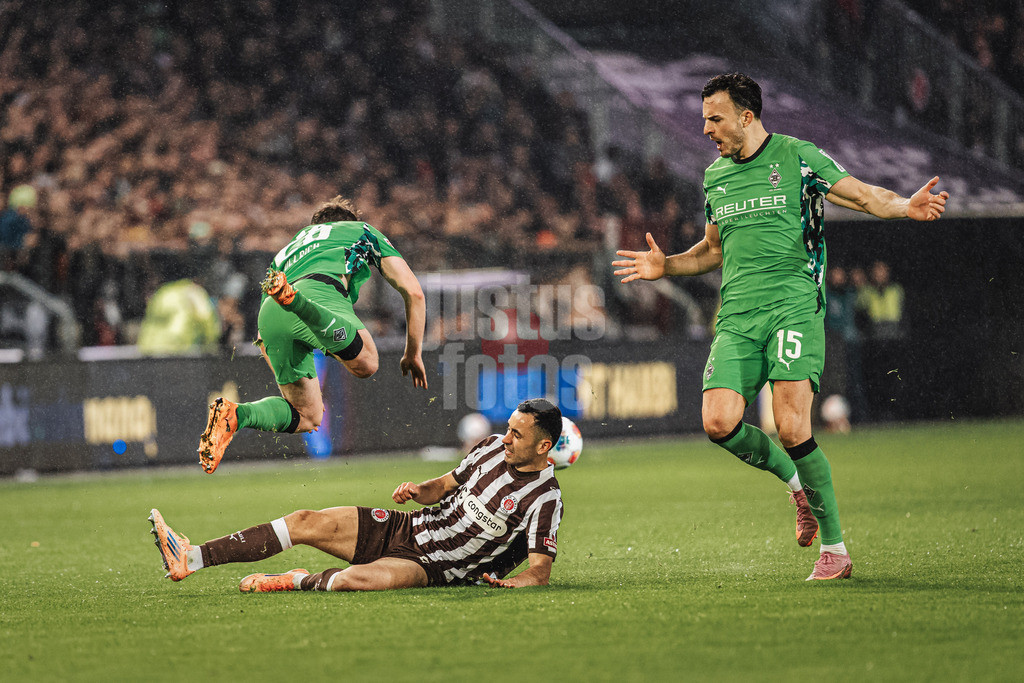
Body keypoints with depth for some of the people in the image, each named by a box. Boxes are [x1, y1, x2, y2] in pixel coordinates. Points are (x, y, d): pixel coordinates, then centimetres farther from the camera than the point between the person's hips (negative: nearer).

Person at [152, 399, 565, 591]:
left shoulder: (544, 500, -16)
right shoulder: (492, 448, 6)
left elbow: (540, 572, -17)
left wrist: (508, 583, -37)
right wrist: (417, 491, -3)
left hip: (432, 569, -7)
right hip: (406, 528, 7)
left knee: (355, 579, -36)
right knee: (306, 522, -4)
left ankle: (301, 582, -3)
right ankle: (189, 560, -3)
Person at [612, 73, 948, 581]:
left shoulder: (797, 157, 1)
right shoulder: (715, 176, 17)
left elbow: (864, 196, -1)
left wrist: (905, 206, -20)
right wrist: (666, 265, 16)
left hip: (793, 305, -5)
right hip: (737, 318, 5)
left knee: (792, 429, -17)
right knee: (719, 422, -15)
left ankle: (835, 549, -4)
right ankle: (797, 481, 14)